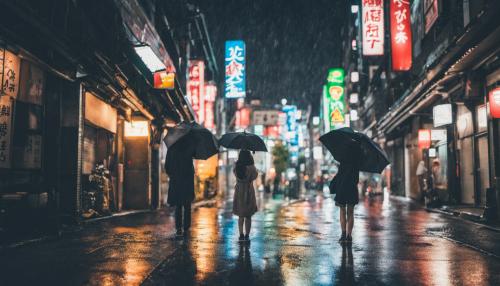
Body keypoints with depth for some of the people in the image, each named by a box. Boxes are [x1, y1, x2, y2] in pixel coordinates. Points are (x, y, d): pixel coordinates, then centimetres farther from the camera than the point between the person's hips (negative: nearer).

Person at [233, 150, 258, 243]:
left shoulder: (236, 167, -6)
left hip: (239, 192, 3)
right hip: (249, 192, -3)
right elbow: (255, 176, 1)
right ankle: (247, 235, 8)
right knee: (248, 216, 8)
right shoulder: (251, 167, -14)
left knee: (241, 215, 14)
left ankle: (241, 235, 9)